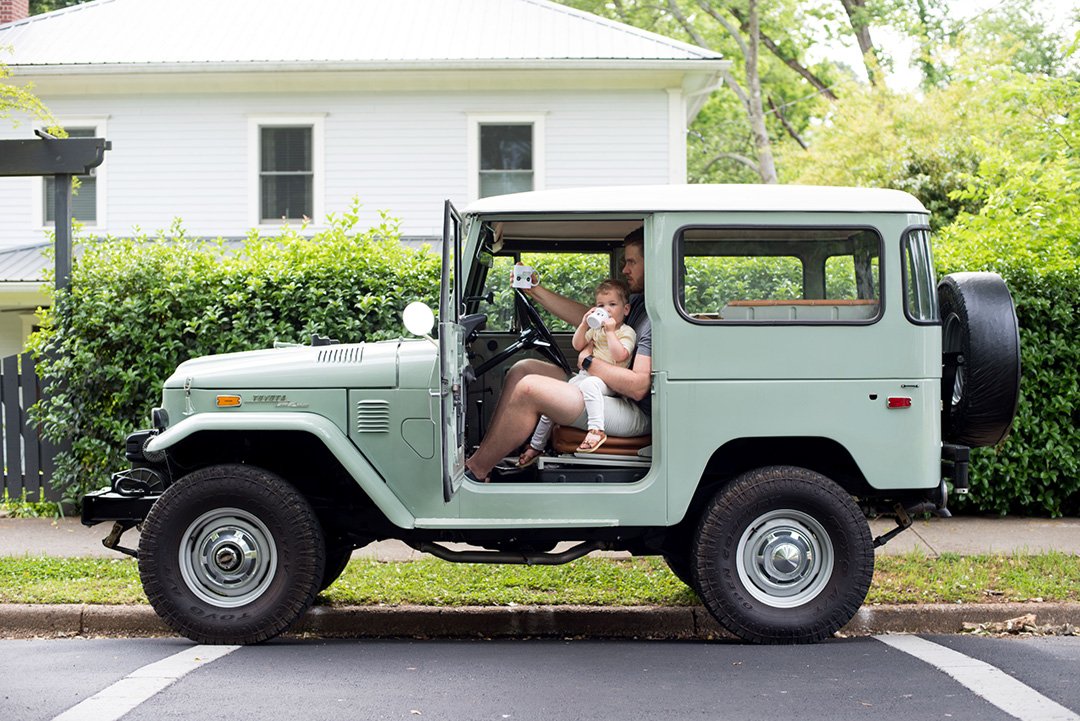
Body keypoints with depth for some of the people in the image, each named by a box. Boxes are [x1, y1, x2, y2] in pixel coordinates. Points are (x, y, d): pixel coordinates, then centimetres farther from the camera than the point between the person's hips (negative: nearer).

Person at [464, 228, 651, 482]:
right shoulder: (637, 302, 13)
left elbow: (638, 387, -26)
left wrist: (589, 363, -13)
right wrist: (535, 290, 15)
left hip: (636, 415, -11)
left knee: (529, 388, -21)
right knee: (523, 369, 9)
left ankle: (476, 470, -12)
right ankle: (486, 452, 0)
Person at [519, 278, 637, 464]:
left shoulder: (627, 332, -4)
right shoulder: (596, 328, 18)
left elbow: (620, 355, -20)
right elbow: (577, 346, 18)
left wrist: (610, 331, -22)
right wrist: (583, 325, 4)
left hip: (606, 381, -7)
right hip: (584, 375, 7)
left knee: (589, 384, -42)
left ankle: (596, 429, -45)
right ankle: (536, 446, 13)